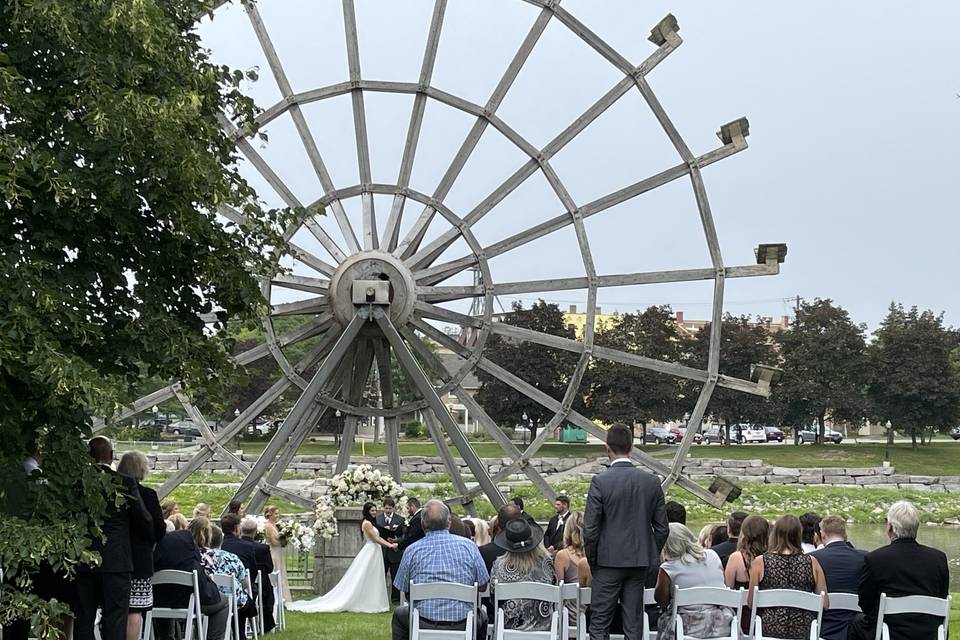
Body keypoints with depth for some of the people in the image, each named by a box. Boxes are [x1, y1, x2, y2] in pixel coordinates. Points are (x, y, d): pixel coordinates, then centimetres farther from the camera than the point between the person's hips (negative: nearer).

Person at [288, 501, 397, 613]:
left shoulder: (370, 523, 16)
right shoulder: (367, 523, -14)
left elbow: (377, 537, 17)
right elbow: (375, 539, -15)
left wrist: (389, 544, 8)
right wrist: (390, 545, -12)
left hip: (373, 553, 10)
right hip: (370, 553, -10)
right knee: (363, 580, -4)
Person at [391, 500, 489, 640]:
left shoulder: (411, 551, -3)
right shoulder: (468, 546, -3)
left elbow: (404, 591, 6)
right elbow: (482, 586, 3)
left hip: (423, 626, 0)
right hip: (463, 626, 0)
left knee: (399, 614, 32)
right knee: (482, 616, 34)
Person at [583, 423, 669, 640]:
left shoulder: (600, 482, -12)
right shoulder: (652, 482, 0)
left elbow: (590, 529, -12)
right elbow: (662, 528, 4)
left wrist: (592, 562, 2)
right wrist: (651, 557, 15)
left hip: (609, 561, -4)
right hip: (640, 563, 4)